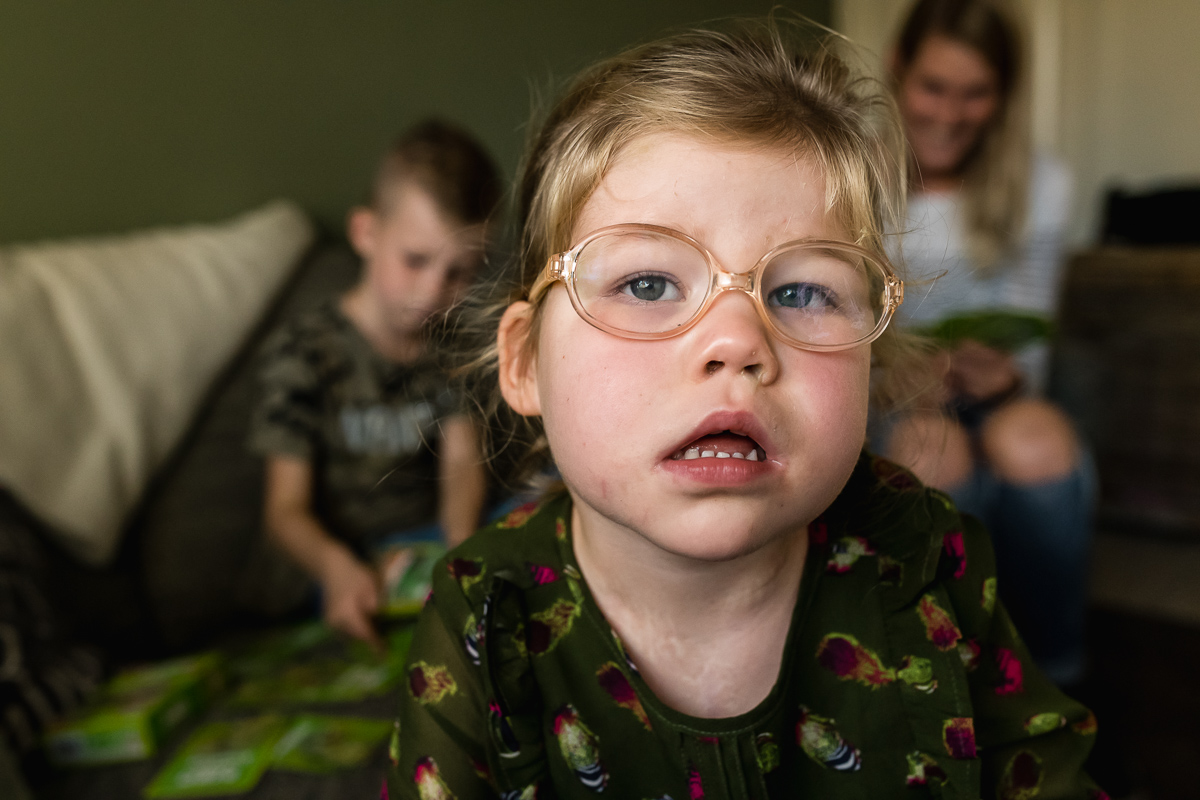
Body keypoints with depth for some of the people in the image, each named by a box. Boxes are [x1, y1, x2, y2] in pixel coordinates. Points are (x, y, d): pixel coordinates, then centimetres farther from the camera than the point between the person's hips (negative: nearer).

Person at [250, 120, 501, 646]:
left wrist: (461, 539, -27)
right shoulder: (304, 351, -10)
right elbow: (286, 509, -12)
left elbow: (462, 459, -3)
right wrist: (334, 565, -36)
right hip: (353, 560, -5)